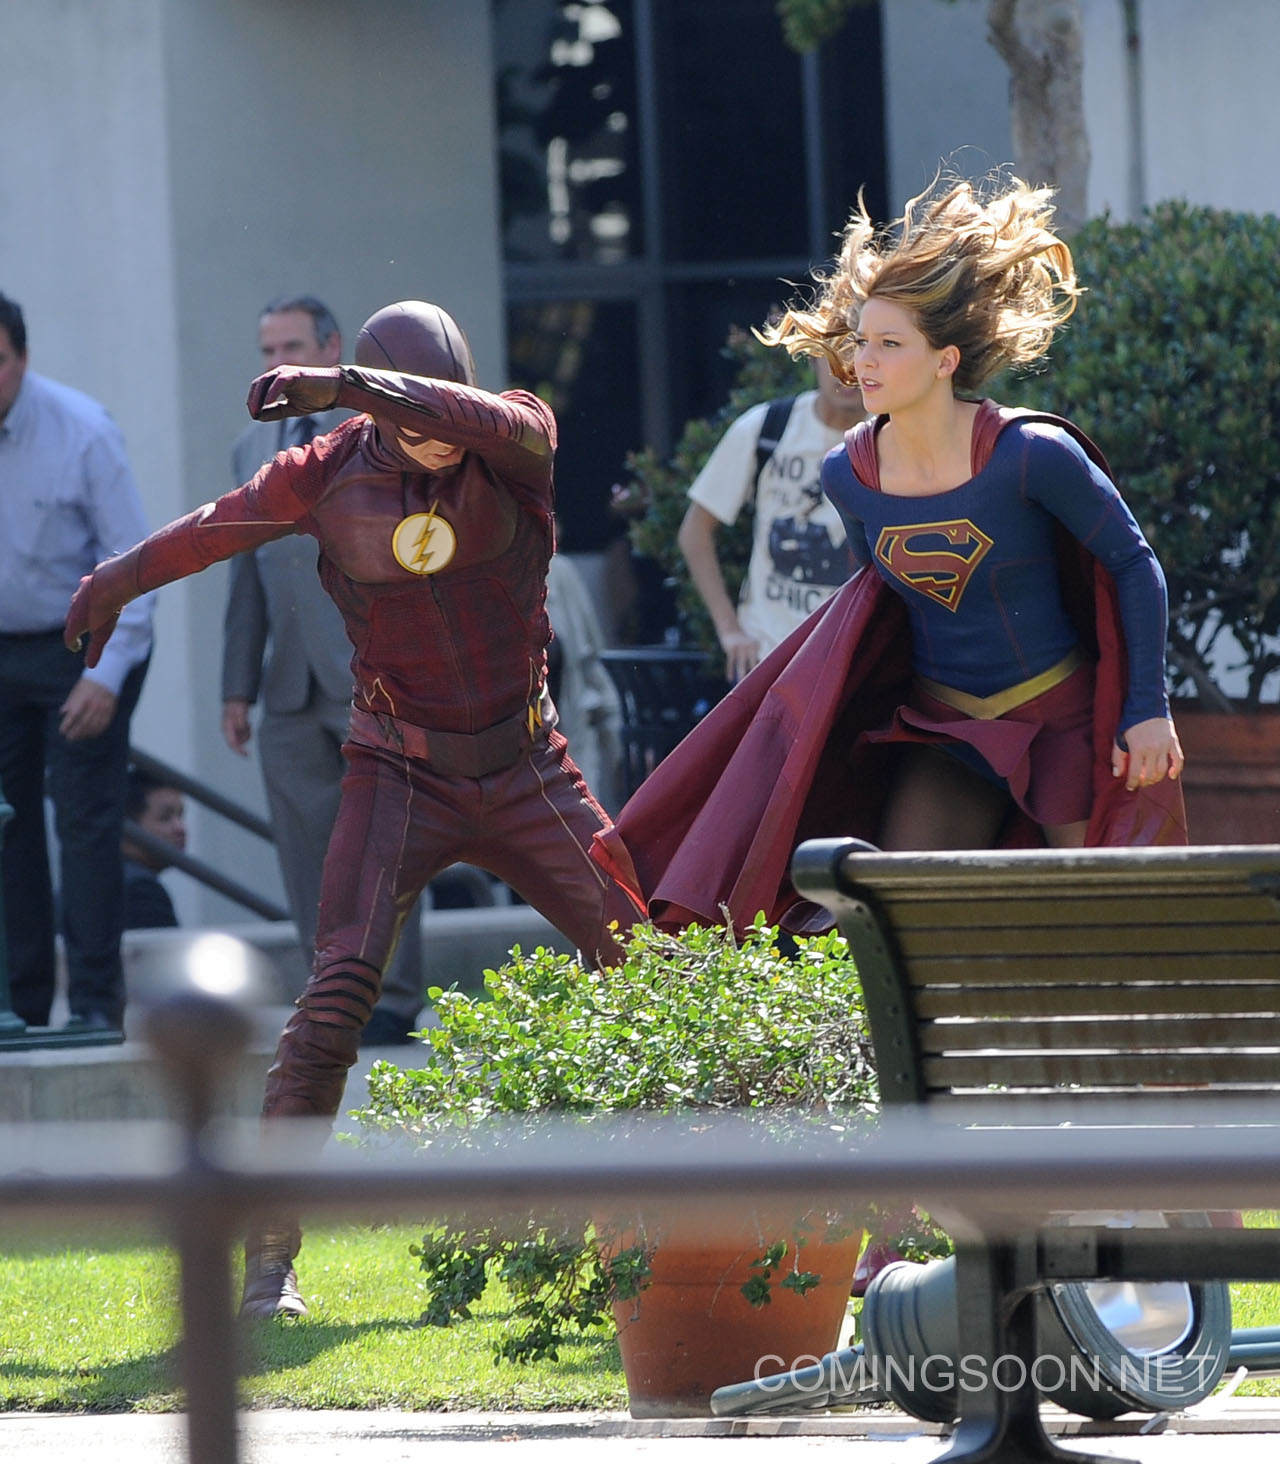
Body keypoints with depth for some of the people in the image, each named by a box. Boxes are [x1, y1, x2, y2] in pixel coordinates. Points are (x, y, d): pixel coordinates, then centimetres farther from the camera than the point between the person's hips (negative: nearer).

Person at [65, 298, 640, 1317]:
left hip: (527, 773, 1)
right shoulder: (331, 476, -6)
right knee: (340, 989, -17)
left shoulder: (522, 438, -8)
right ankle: (270, 1253, -16)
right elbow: (216, 528, 12)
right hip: (402, 774, -1)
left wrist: (341, 386, -45)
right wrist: (115, 581, 29)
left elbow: (485, 420, -33)